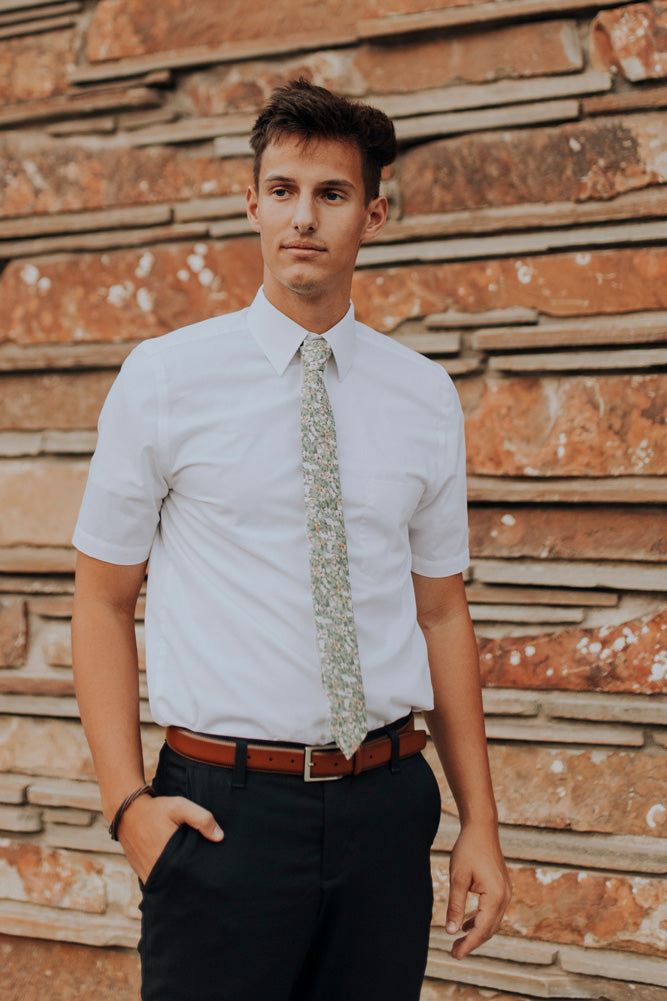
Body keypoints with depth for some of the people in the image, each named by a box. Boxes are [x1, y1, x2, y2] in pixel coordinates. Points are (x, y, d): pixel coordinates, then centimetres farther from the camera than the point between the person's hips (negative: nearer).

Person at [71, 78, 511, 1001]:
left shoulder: (425, 396, 7)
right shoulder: (164, 379, -1)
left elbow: (442, 609, 11)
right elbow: (102, 602, 1)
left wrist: (478, 821, 8)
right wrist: (127, 801, -10)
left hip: (385, 804, 3)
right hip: (222, 809, -3)